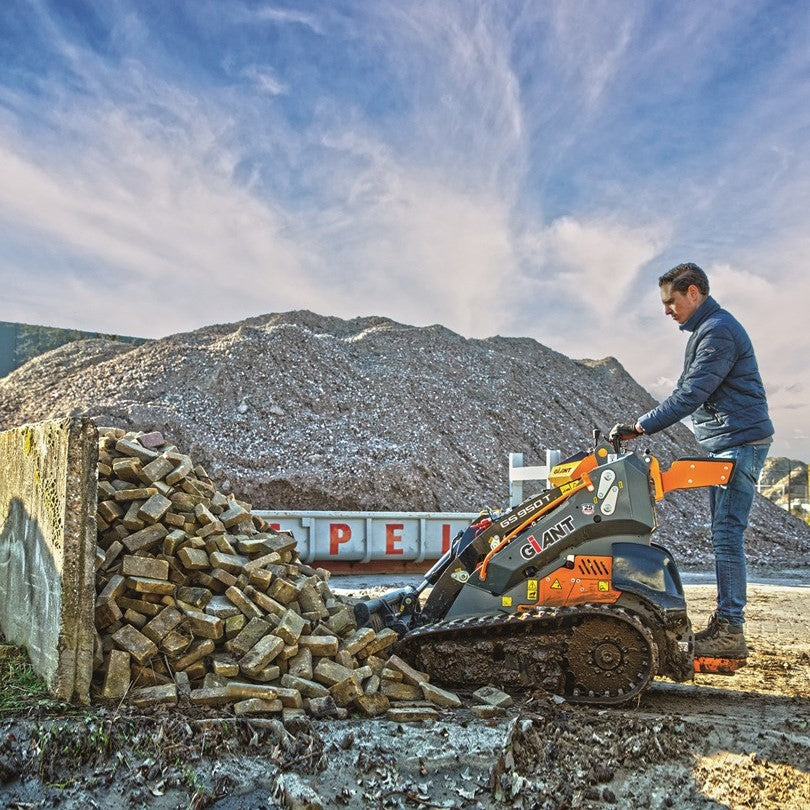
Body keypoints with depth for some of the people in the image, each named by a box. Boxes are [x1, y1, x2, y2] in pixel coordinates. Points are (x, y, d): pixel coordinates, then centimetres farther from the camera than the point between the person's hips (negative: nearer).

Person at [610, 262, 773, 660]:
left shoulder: (718, 331, -15)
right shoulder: (705, 330, 19)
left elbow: (690, 395, -22)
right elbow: (689, 391, 21)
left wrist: (640, 427, -19)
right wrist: (642, 424, 15)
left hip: (740, 443, -11)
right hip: (725, 446, 11)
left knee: (726, 534, -10)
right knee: (723, 534, 11)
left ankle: (730, 633, -6)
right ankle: (724, 625, 17)